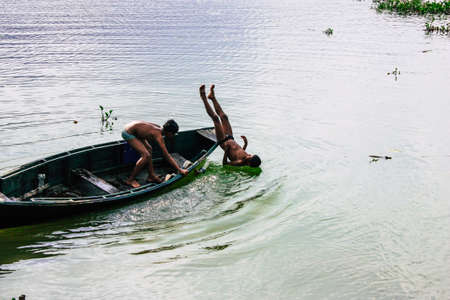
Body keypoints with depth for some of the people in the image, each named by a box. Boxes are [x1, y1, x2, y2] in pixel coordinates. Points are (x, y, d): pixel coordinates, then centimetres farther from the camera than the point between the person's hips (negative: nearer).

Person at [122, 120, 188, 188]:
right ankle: (130, 179, -3)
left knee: (149, 149, 16)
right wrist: (179, 170, -23)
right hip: (128, 133, -10)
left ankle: (151, 176, 20)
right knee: (146, 155, -14)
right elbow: (167, 156, -24)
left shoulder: (159, 128, 1)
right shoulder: (158, 135, -23)